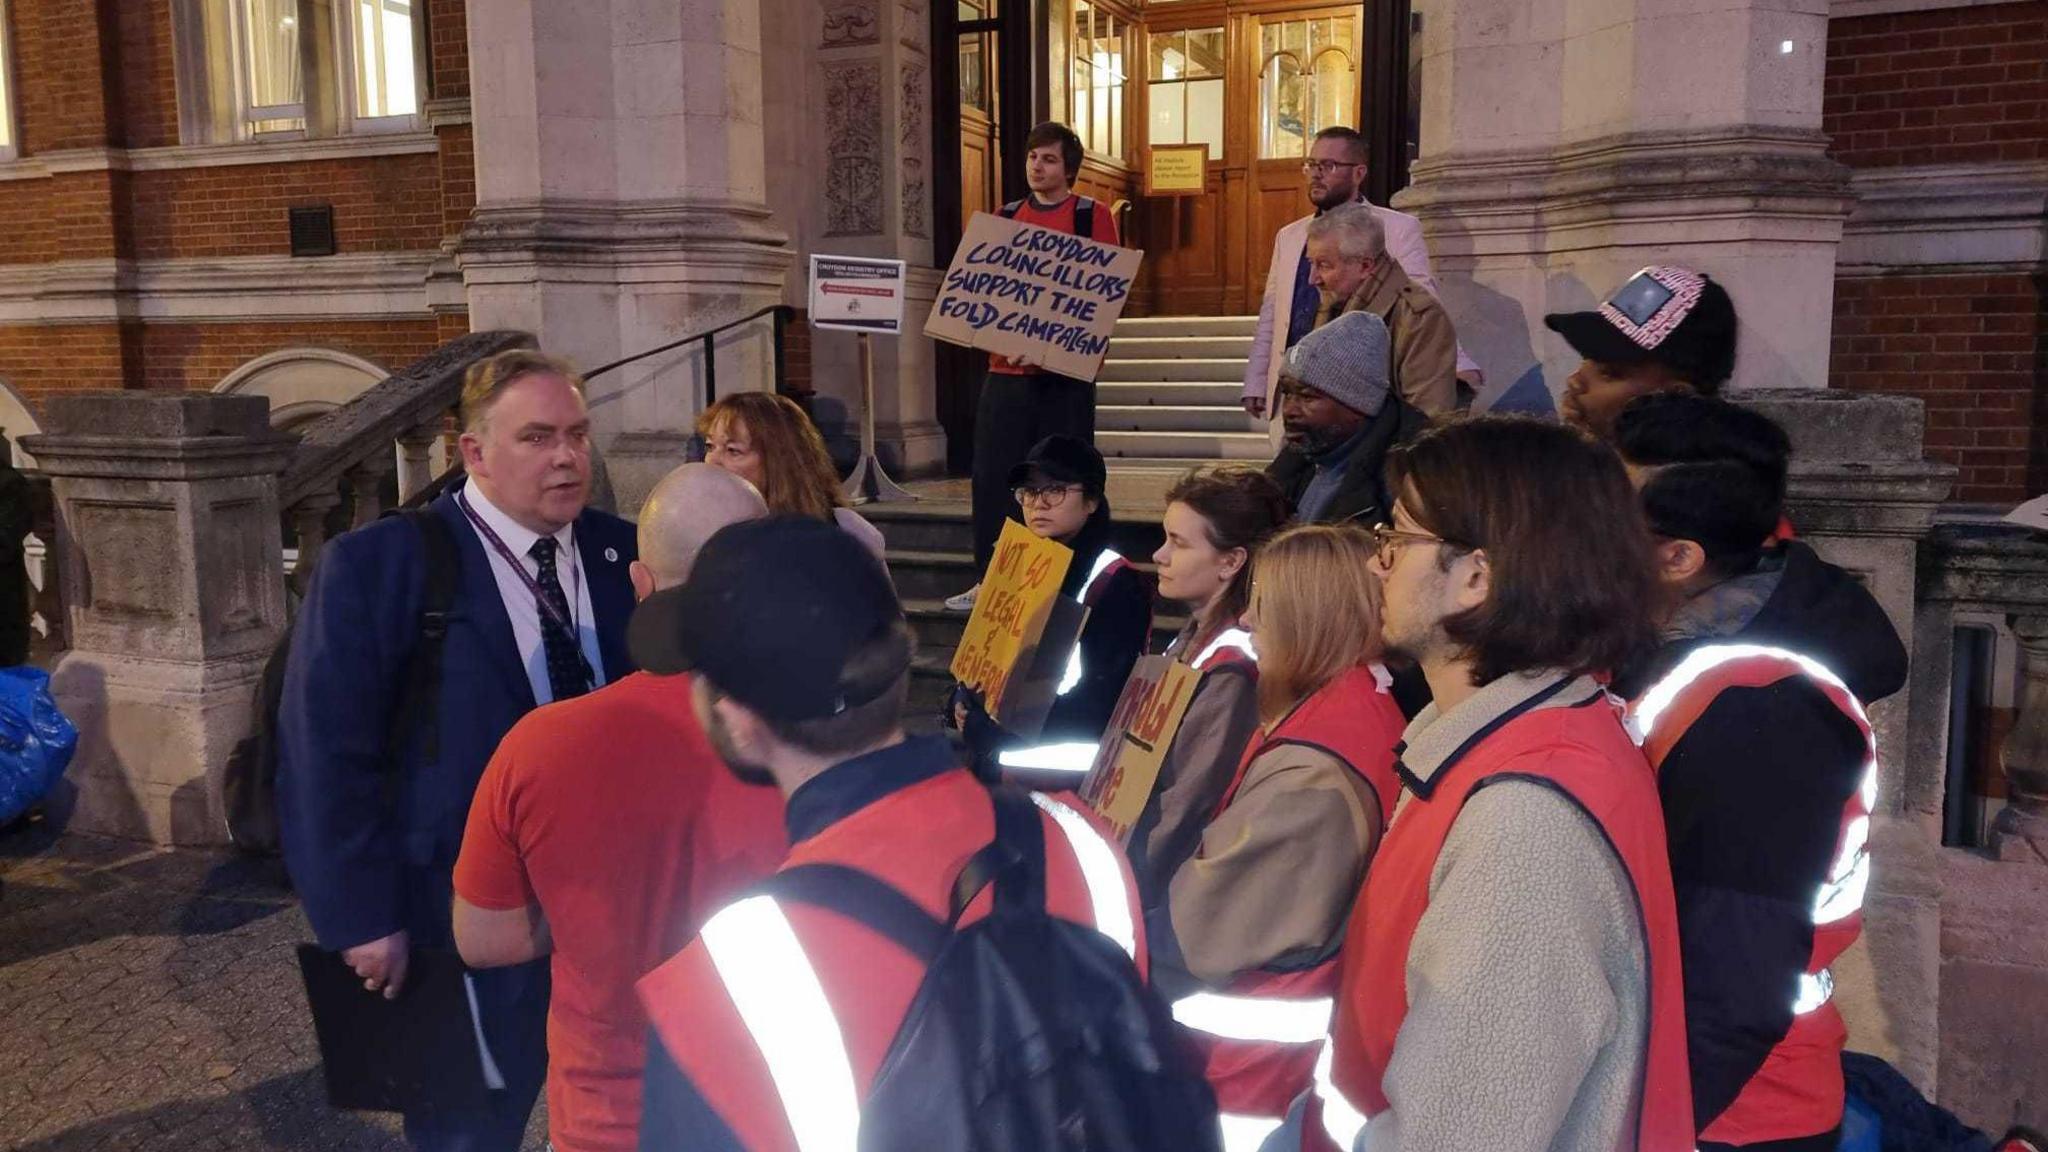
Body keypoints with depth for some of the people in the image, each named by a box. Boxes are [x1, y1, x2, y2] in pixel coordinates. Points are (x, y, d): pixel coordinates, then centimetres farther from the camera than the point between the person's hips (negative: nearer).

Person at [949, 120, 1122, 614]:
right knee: (994, 476, 3)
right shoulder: (1005, 217, 13)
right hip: (1006, 367, 4)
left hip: (1066, 370, -4)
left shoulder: (1093, 216, 1)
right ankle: (989, 579, 12)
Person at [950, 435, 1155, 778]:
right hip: (999, 752, 6)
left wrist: (992, 731, -18)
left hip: (1069, 760, -6)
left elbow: (1102, 705, -15)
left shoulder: (1119, 585, -10)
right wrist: (965, 705, -8)